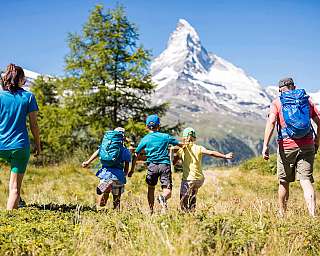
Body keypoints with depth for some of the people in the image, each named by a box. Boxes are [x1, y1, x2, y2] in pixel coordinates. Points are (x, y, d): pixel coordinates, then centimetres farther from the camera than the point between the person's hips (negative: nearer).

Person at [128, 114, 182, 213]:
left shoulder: (145, 139, 7)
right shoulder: (165, 136, 9)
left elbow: (136, 155, 5)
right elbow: (180, 144, 12)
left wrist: (132, 170, 12)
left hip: (152, 166, 0)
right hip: (165, 165, 0)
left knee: (151, 188, 19)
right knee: (167, 190, -2)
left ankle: (151, 211, 14)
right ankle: (163, 197, -36)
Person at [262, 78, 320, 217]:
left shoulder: (277, 102, 2)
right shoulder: (307, 100, 11)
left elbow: (271, 123, -13)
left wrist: (265, 145, -17)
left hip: (287, 146, -1)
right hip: (307, 146, 2)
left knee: (284, 182, 12)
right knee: (306, 181, -2)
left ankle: (282, 215, 24)